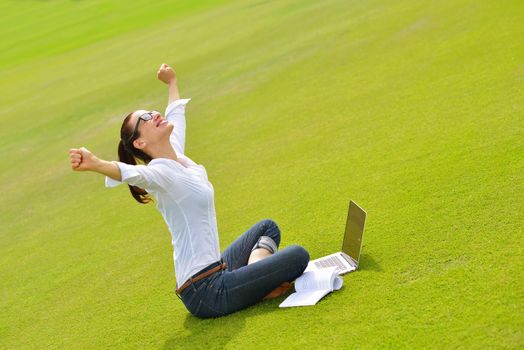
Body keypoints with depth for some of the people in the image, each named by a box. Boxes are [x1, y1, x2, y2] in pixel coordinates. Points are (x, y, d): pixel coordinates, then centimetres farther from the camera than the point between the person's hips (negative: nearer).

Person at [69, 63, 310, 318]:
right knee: (297, 256, -10)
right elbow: (130, 172, -41)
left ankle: (256, 276, 5)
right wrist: (95, 164, -62)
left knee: (267, 227, 28)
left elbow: (175, 113, 28)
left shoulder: (178, 157, 8)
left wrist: (172, 82, 44)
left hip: (216, 269, 10)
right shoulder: (159, 172, -18)